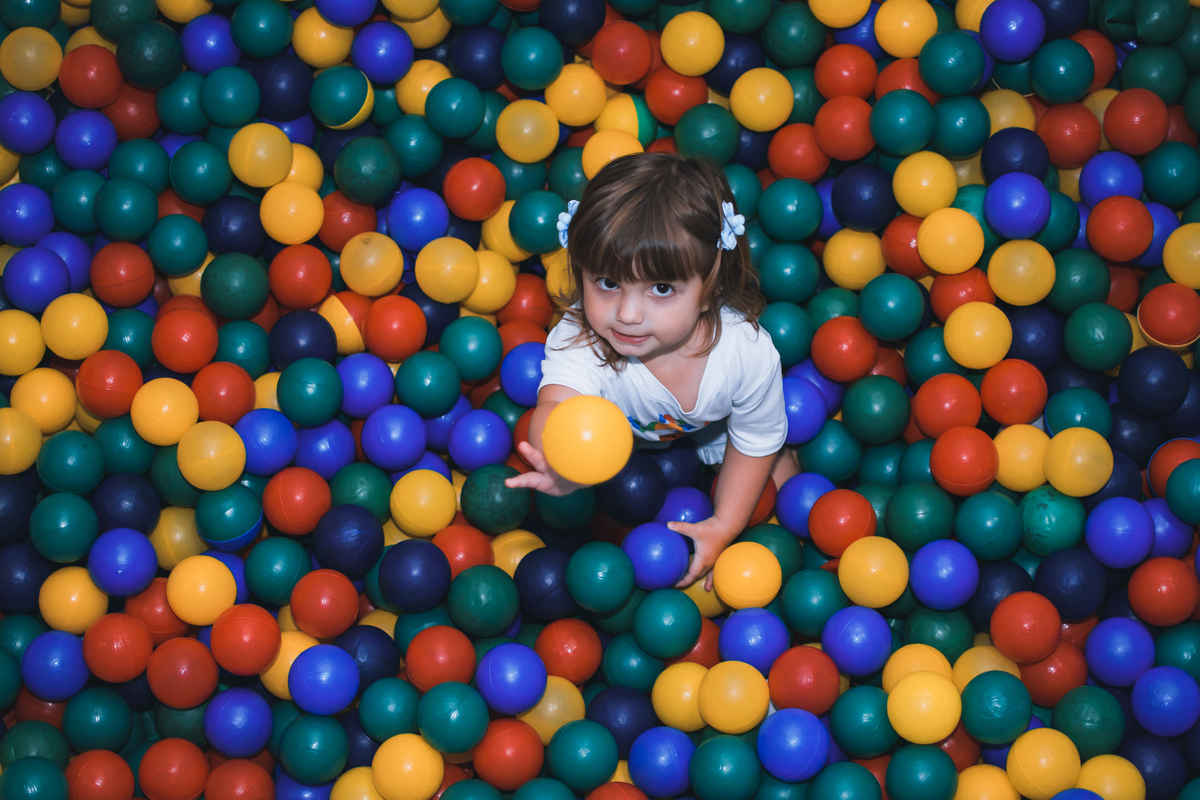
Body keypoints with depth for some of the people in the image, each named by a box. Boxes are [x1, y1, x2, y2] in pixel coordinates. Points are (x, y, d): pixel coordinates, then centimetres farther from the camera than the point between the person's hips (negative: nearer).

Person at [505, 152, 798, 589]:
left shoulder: (747, 353, -41)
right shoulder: (580, 339, -47)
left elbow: (755, 443, -20)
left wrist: (723, 527, -22)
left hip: (713, 428, 0)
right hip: (621, 429, 0)